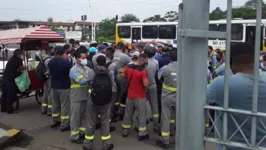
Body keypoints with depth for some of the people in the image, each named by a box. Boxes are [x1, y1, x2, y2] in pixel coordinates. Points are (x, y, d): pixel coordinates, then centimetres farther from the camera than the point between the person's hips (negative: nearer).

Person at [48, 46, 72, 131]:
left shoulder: (50, 62, 0)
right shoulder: (66, 62, -20)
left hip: (54, 86, 6)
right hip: (64, 87, -6)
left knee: (55, 105, 19)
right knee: (65, 106, 1)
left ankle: (55, 121, 30)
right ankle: (64, 125, 5)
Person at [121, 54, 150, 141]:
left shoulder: (128, 67, 0)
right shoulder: (143, 71, -21)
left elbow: (123, 76, 17)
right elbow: (146, 85, -26)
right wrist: (147, 80, -6)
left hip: (130, 95, 6)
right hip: (140, 97, -6)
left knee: (128, 114, 17)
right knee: (141, 115, 5)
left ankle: (125, 131, 26)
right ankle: (142, 134, 9)